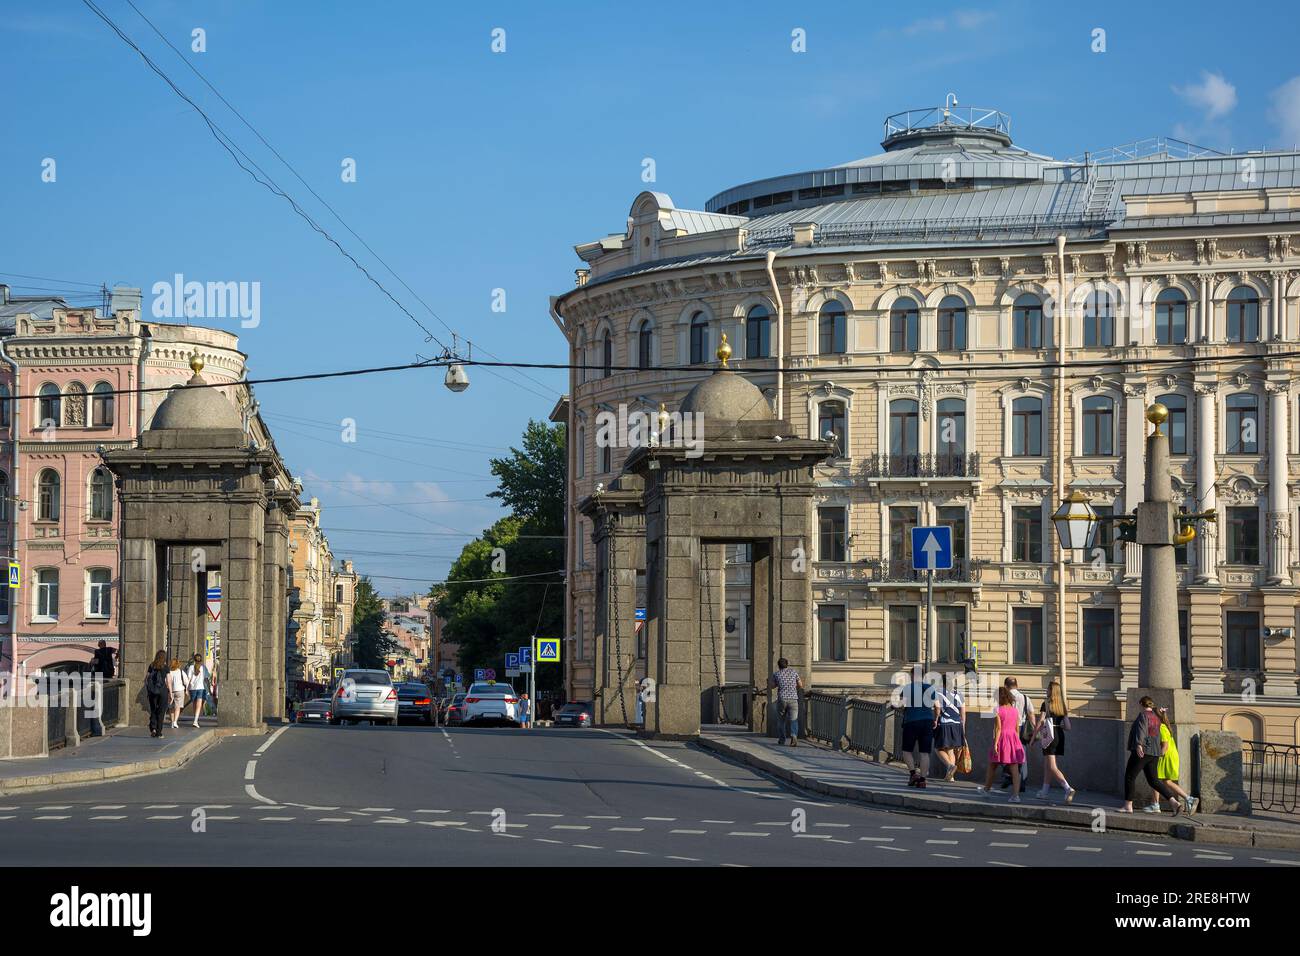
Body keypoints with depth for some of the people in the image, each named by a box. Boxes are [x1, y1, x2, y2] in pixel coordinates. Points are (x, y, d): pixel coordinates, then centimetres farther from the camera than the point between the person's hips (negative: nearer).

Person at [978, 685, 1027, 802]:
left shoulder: (997, 710, -8)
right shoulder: (1015, 710, 7)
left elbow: (998, 728, -13)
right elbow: (1017, 729, 9)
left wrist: (995, 743, -14)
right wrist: (1016, 742, 16)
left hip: (1001, 739, -4)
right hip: (1014, 739, 4)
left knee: (992, 766, 16)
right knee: (1014, 769, -1)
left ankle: (987, 789, 33)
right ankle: (1016, 795, -9)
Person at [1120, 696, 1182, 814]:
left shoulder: (1143, 715, -9)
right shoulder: (1156, 717, 15)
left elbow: (1141, 730, -25)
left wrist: (1139, 744, -37)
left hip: (1141, 751, -8)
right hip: (1154, 753, 8)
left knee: (1129, 777, 4)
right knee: (1153, 781, 7)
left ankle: (1128, 806, 6)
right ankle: (1175, 803, -6)